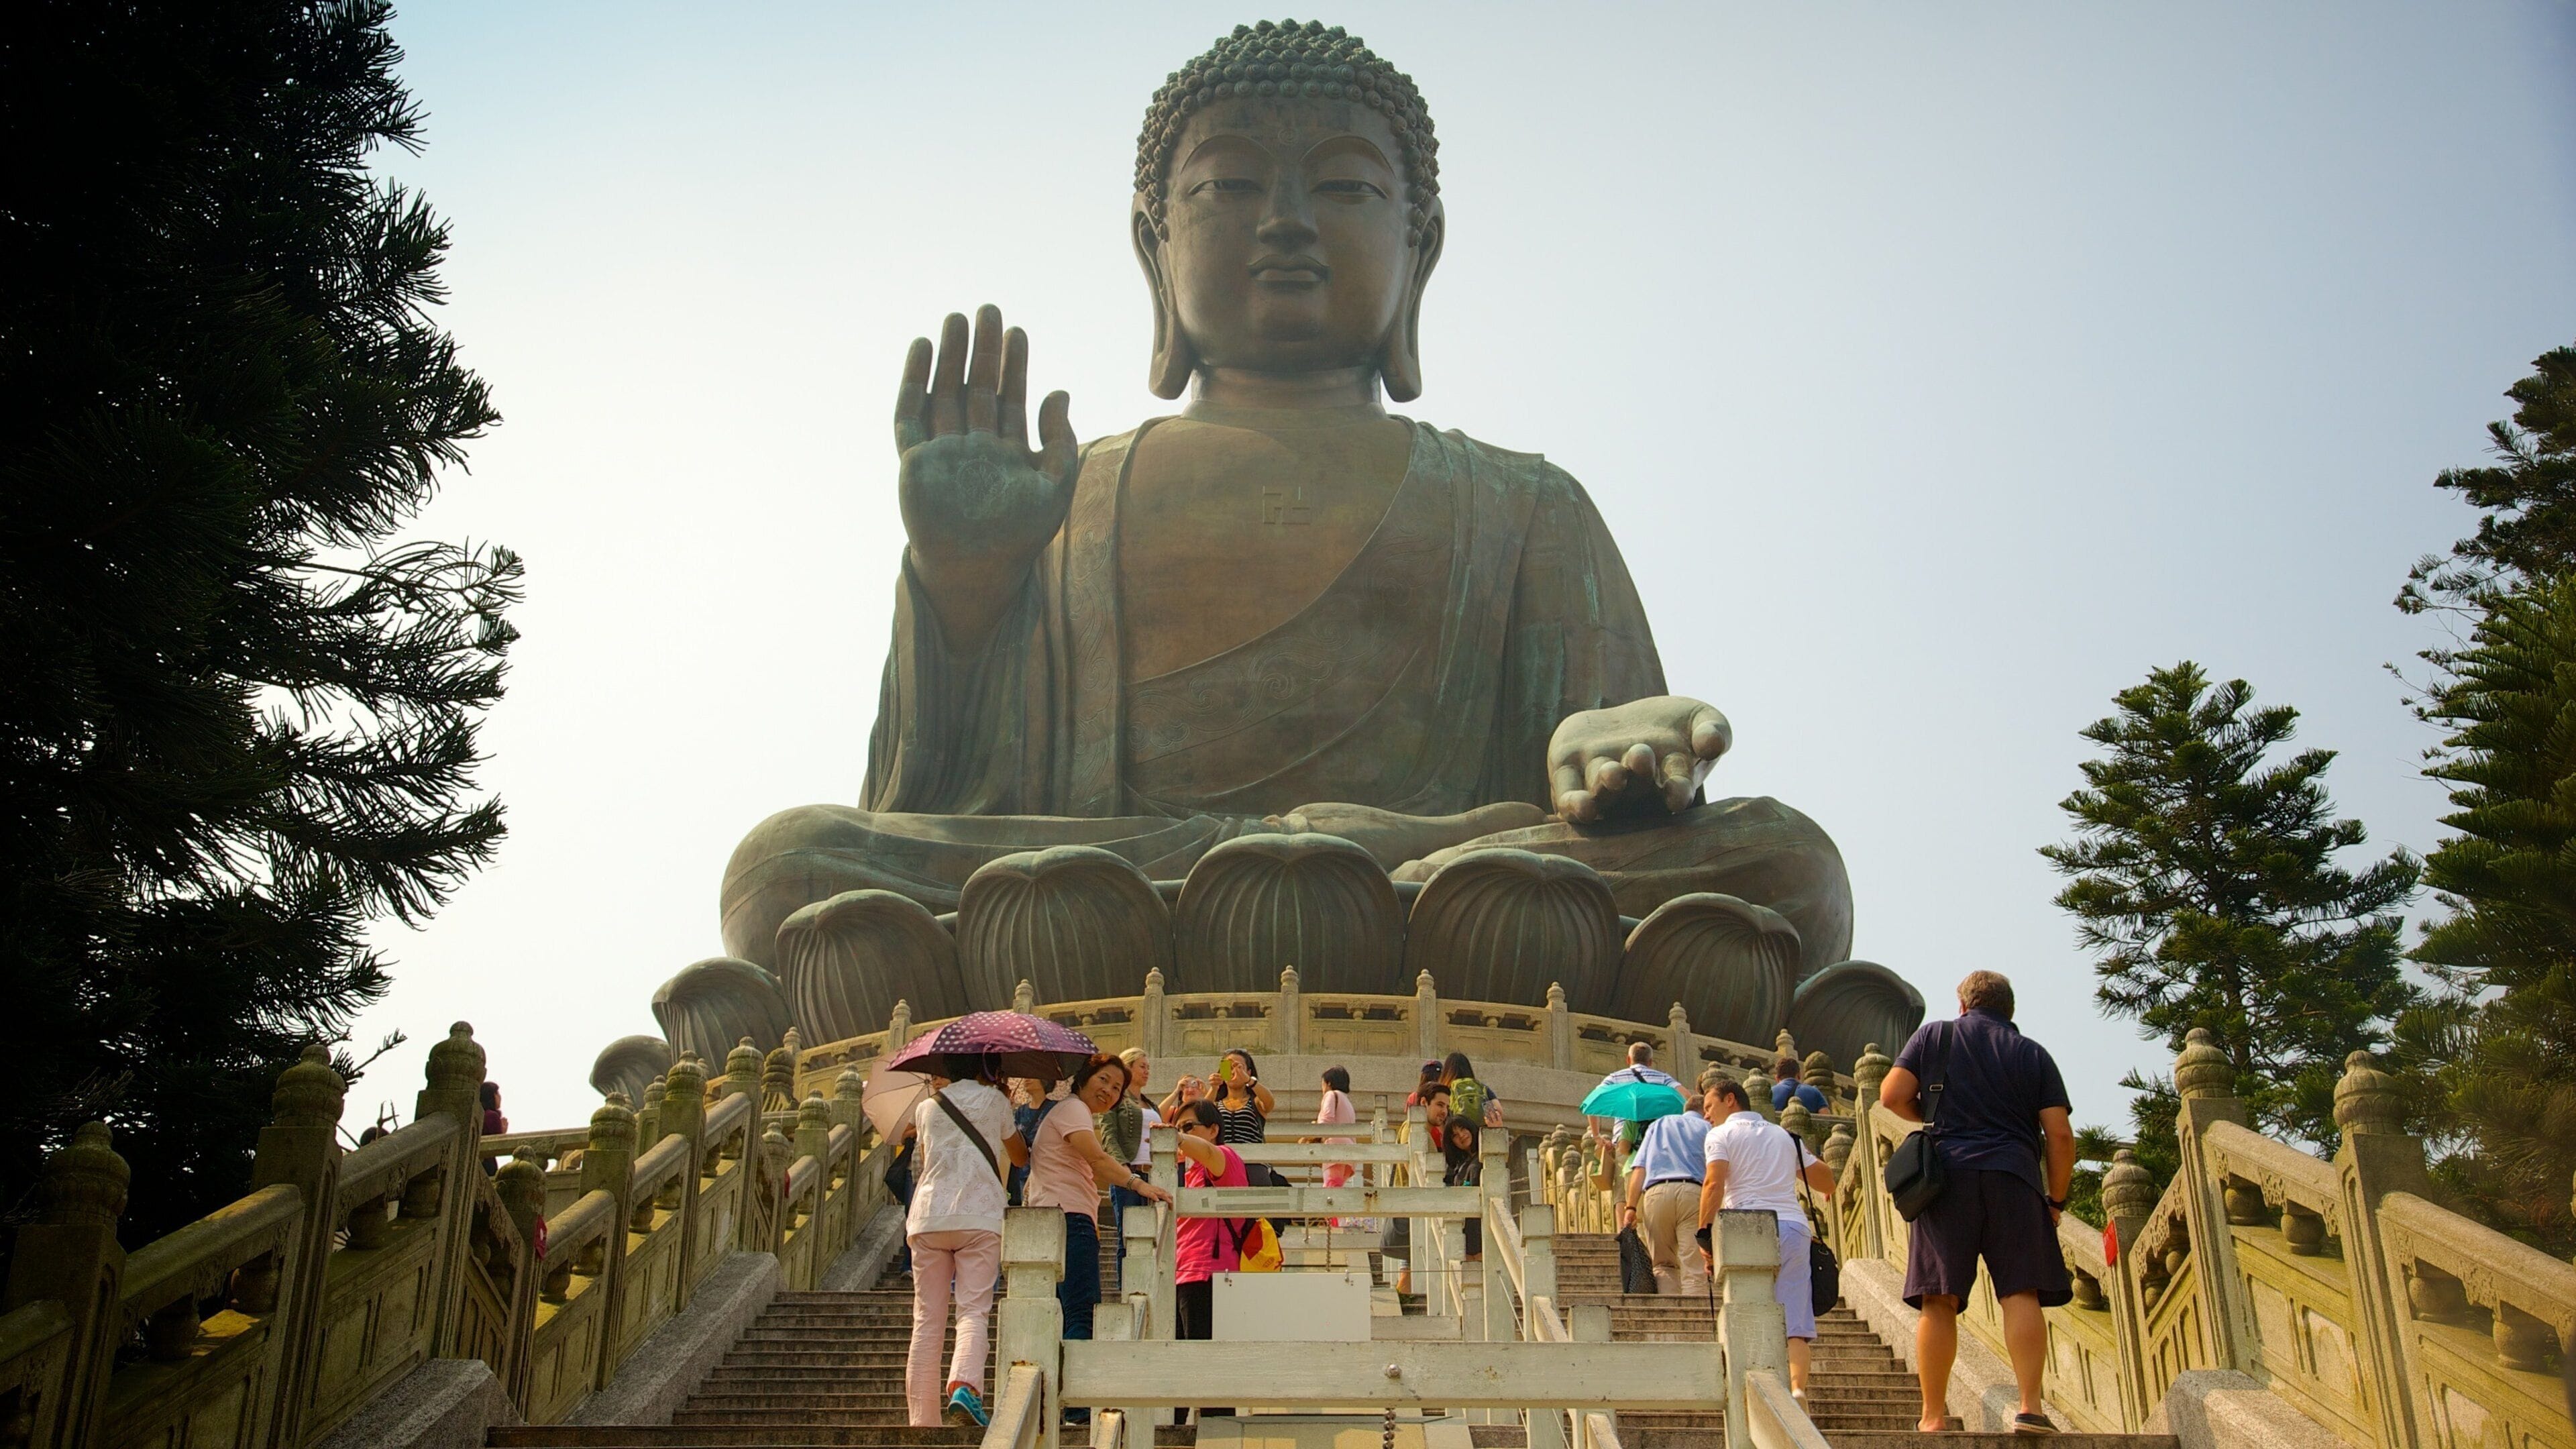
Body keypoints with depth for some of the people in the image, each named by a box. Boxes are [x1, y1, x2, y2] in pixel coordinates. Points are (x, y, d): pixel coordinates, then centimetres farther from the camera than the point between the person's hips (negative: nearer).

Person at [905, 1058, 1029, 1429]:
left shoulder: (927, 1108, 17)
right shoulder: (995, 1101, 9)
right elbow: (1021, 1158, 21)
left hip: (928, 1217, 3)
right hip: (980, 1217, -2)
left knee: (927, 1321, 4)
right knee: (973, 1309, -7)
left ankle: (921, 1418, 1)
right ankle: (964, 1386, -32)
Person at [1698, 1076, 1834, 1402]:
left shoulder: (1722, 1134, 9)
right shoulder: (1785, 1135, 25)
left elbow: (1714, 1184, -9)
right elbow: (1826, 1179, 27)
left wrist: (1704, 1233, -8)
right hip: (1795, 1226, 4)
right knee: (1795, 1321, -1)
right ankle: (1798, 1387, -20)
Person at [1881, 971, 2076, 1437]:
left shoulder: (1935, 1036, 13)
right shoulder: (2033, 1054, 13)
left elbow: (1892, 1097, 4)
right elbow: (2060, 1135, 6)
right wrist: (2056, 1199, 14)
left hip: (1949, 1173, 0)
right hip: (2014, 1177, 0)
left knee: (1938, 1300, 0)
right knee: (2021, 1294, -3)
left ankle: (1934, 1415, 0)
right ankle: (2030, 1407, -13)